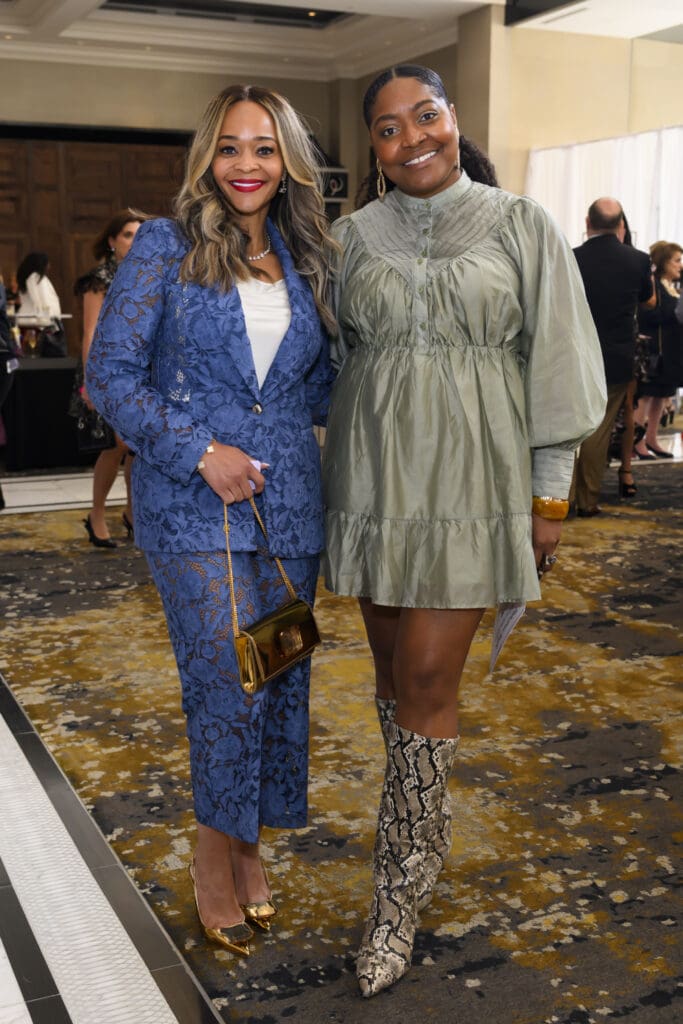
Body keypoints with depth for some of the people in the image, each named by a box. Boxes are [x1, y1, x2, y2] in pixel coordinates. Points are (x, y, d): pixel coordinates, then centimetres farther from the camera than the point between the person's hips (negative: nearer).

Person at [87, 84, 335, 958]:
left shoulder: (306, 262, 11)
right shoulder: (166, 248, -2)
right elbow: (111, 372, -6)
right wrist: (199, 450, -15)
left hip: (289, 501, 5)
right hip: (193, 502, -4)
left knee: (279, 681, 9)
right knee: (229, 681, -7)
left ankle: (245, 845, 30)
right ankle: (215, 857, 17)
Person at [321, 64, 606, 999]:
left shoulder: (517, 225, 0)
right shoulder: (353, 237, 7)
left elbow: (553, 362, 0)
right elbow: (334, 358, 13)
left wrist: (550, 497, -2)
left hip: (471, 482, -3)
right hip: (374, 480, 3)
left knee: (426, 682, -4)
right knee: (396, 667, 11)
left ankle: (400, 895, 10)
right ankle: (425, 830, 32)